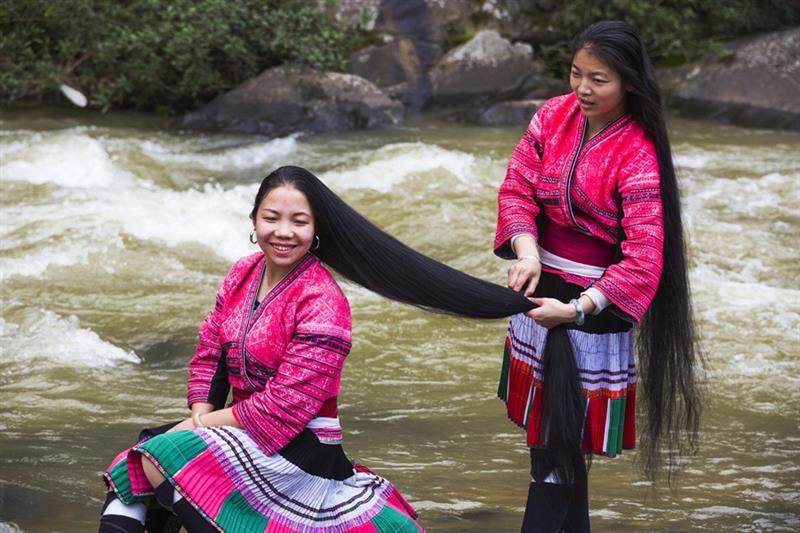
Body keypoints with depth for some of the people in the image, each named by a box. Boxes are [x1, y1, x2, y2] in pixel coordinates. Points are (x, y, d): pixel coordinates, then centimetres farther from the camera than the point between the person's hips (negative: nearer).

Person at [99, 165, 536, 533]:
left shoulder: (321, 302, -18)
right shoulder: (242, 275, 5)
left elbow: (286, 405, -21)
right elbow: (209, 356, 9)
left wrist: (207, 422, -15)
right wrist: (201, 415, -8)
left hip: (298, 446, -8)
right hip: (246, 431, 8)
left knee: (158, 461, -20)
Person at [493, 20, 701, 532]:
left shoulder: (638, 157, -20)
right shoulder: (554, 117, -2)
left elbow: (644, 258, -25)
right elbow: (517, 189, -3)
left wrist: (577, 309, -33)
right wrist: (527, 251, -23)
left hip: (594, 304, -6)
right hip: (542, 288, 6)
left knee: (565, 436, -5)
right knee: (542, 422, 15)